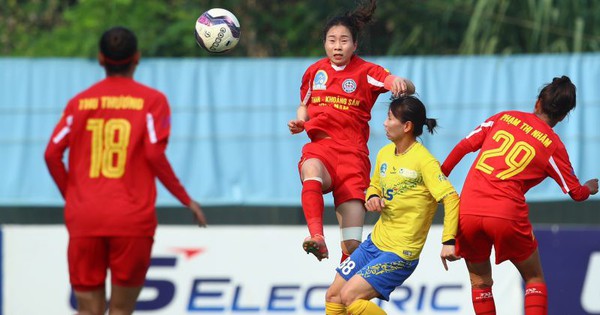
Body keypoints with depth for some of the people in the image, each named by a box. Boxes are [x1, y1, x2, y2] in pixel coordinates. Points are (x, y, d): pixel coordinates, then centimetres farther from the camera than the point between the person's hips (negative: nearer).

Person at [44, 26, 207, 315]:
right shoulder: (152, 100, 3)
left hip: (84, 217, 2)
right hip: (132, 219, -2)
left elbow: (52, 153, 3)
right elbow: (155, 154, -8)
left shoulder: (79, 102, 11)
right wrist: (187, 201, 1)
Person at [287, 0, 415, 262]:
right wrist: (299, 122, 6)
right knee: (311, 169, -40)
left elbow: (409, 89, -8)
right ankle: (317, 238, -54)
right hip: (319, 147, 1)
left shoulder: (366, 72, 2)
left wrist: (400, 82, -32)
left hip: (352, 152, -1)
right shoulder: (315, 71, 13)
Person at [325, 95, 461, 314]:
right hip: (375, 242, 8)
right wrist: (372, 198, 0)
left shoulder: (423, 161, -19)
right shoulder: (385, 153, 6)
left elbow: (451, 198, -25)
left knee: (349, 296, -19)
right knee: (333, 296, 10)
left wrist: (449, 241, -34)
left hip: (400, 254, -8)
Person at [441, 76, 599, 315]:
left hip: (467, 212, 3)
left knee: (480, 281, 19)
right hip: (507, 215, -3)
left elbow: (464, 146, 10)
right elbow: (576, 193, 13)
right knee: (534, 279, 16)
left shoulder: (504, 118, 13)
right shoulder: (553, 145, 6)